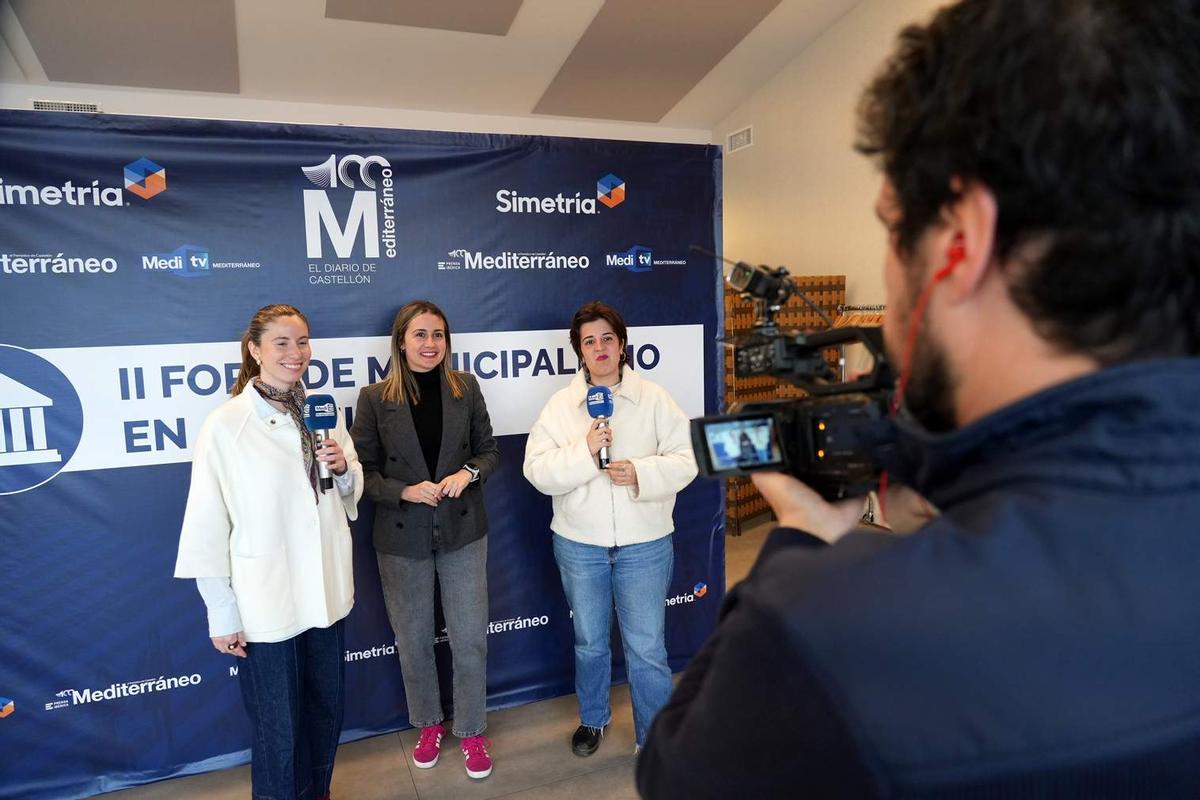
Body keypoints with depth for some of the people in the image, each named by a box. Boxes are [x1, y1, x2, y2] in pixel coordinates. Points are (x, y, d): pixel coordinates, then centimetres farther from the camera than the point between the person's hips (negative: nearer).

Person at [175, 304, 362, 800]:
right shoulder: (225, 425, -13)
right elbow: (208, 526, -10)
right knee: (278, 727, 10)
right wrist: (222, 614, -8)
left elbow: (351, 493, 13)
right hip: (266, 600, -5)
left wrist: (344, 468, -10)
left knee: (326, 710, 21)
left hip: (326, 591, 5)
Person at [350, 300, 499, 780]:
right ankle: (428, 725, 40)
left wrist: (468, 473, -15)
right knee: (413, 640, 16)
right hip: (402, 538, 0)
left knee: (470, 639, 7)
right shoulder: (375, 398, -6)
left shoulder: (465, 388, -2)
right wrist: (405, 491, -20)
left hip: (463, 532, 1)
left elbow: (488, 450, 5)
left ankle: (471, 732, 30)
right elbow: (364, 471, -4)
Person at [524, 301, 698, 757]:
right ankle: (593, 719, 44)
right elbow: (537, 471, -9)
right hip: (579, 543, 2)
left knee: (646, 647, 6)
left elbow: (686, 459, -6)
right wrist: (584, 450, -24)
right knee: (589, 642, 19)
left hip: (644, 543, -1)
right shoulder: (560, 405, -3)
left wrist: (642, 474, -22)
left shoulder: (654, 399, -4)